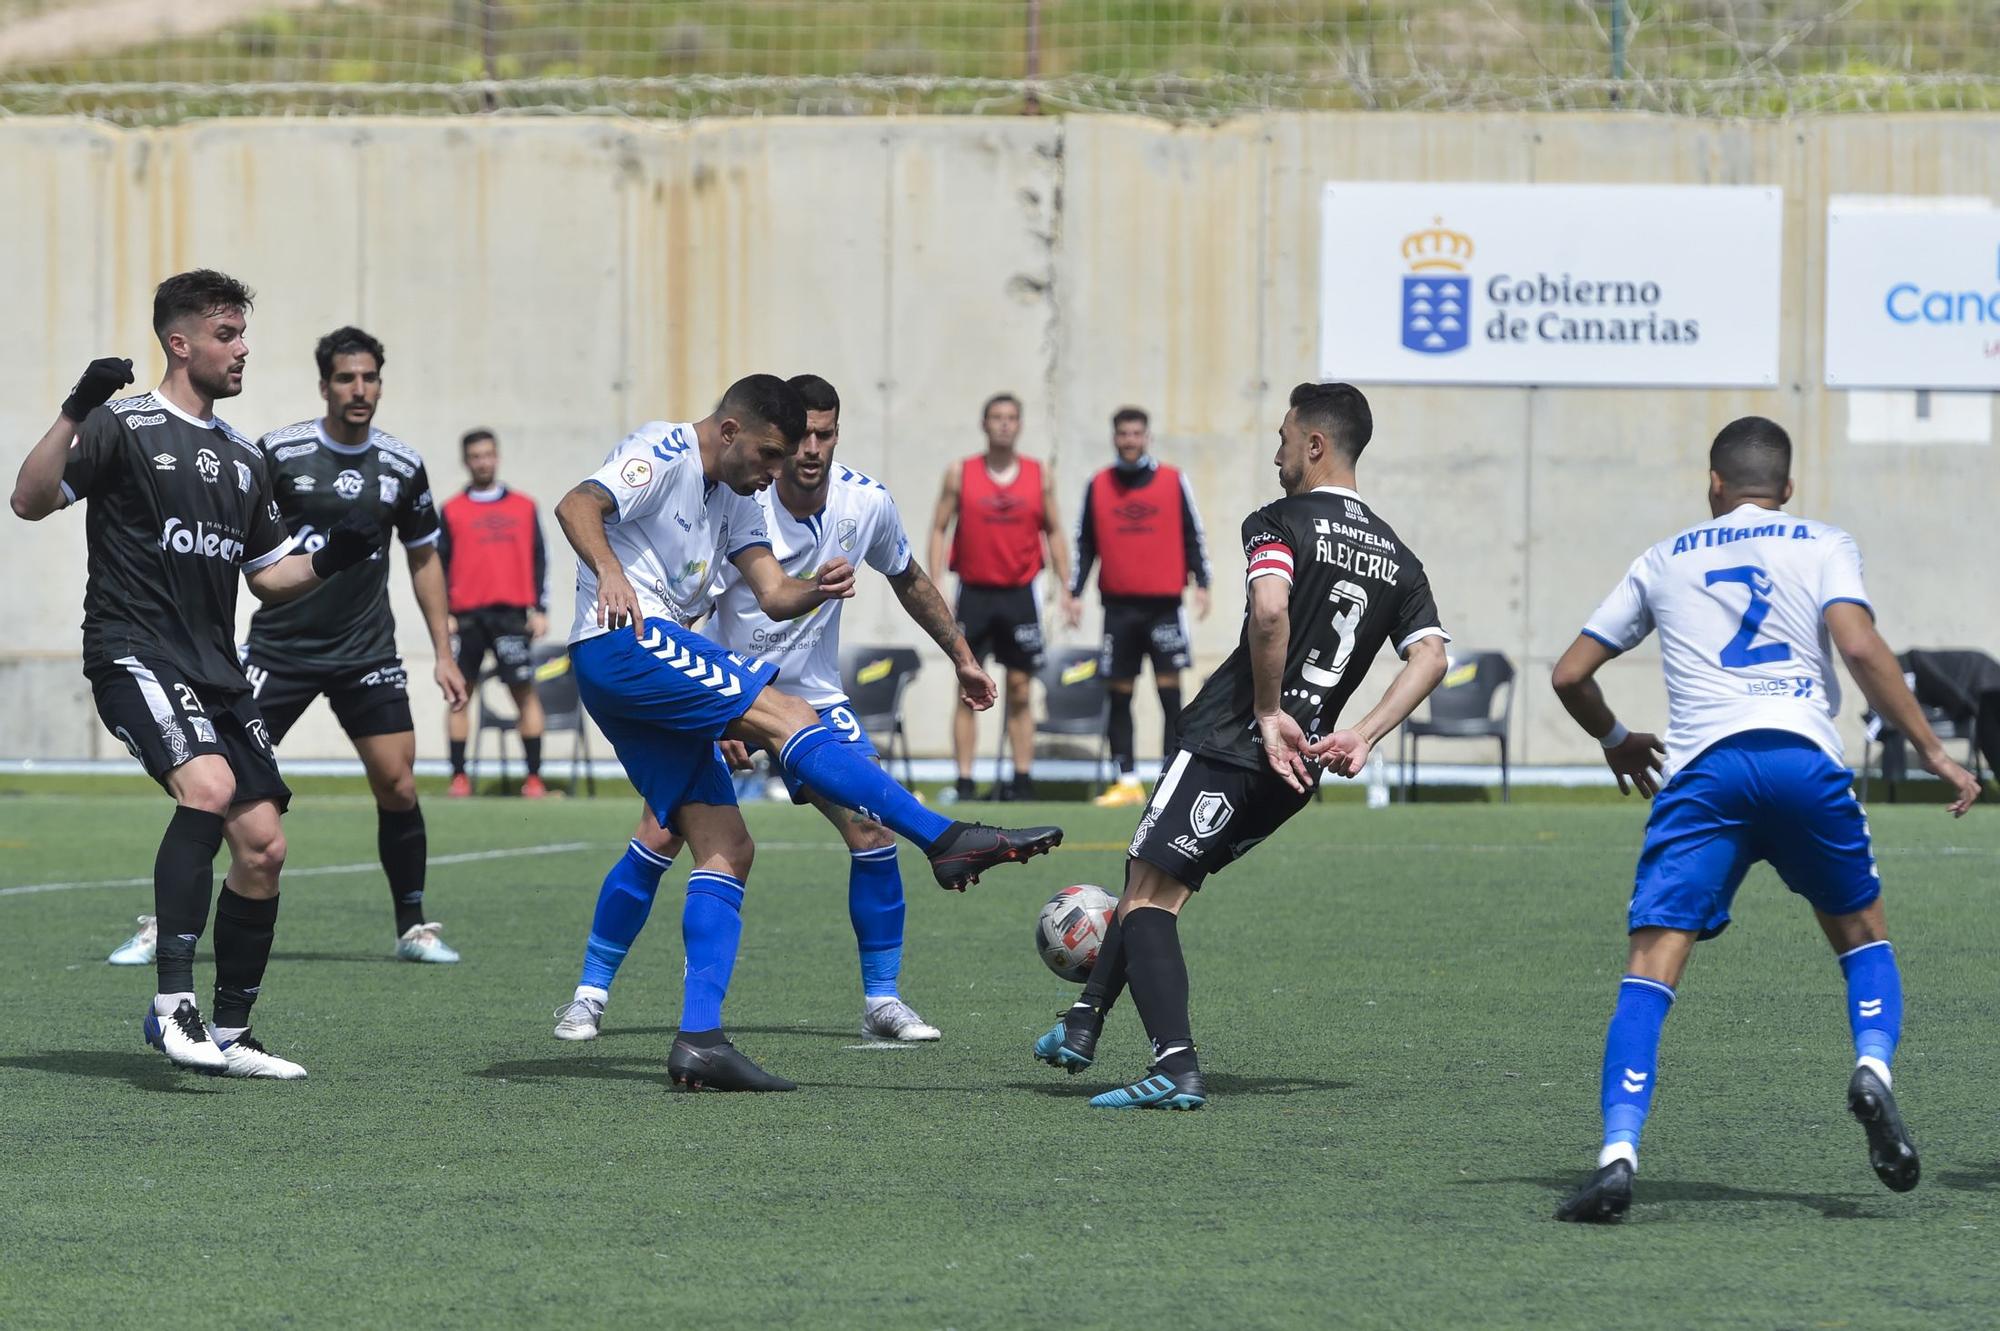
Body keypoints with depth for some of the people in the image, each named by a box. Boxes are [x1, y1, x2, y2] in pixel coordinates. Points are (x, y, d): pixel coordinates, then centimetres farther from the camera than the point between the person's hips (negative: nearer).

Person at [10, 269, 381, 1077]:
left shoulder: (243, 459, 20)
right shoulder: (124, 428, -2)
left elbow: (269, 575, 25)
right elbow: (30, 501, -12)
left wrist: (329, 561, 5)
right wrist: (76, 414, -25)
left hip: (215, 669, 8)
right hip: (134, 652, -8)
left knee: (263, 844, 1)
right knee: (208, 784, -31)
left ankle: (229, 1035, 14)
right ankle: (172, 1003, -31)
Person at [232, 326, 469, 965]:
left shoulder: (402, 467, 2)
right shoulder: (277, 452, -7)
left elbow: (423, 557, 14)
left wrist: (443, 654, 11)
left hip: (366, 651, 2)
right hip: (280, 645, -2)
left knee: (397, 785, -5)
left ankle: (413, 927, 10)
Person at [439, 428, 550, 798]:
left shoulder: (524, 507, 11)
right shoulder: (452, 510, 8)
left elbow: (538, 560, 11)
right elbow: (440, 564, 6)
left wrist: (539, 610, 4)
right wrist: (442, 613, -3)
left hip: (512, 612, 0)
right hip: (466, 614, 0)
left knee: (525, 690, -5)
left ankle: (534, 777, -4)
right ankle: (459, 777, 4)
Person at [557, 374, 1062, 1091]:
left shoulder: (733, 497, 23)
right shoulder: (664, 453, -4)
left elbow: (773, 594, 14)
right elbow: (576, 507, -19)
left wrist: (817, 590, -8)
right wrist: (608, 572, -37)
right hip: (623, 641, -10)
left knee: (726, 849, 1)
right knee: (786, 716, -19)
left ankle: (699, 1041, -5)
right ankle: (948, 841, -20)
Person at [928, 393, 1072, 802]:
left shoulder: (1039, 477, 4)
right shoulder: (960, 473, 1)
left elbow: (1053, 533, 10)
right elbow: (940, 528, 3)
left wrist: (1066, 588, 3)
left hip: (1019, 594, 1)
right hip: (974, 592, -1)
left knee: (1020, 692, 2)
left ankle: (1023, 780, 6)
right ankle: (964, 782, -1)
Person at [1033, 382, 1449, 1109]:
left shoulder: (1281, 524, -7)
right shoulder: (1396, 557, 13)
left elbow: (1269, 611, -26)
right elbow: (1430, 656, 2)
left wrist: (1269, 712, -16)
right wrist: (1360, 737, -1)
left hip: (1229, 744, -8)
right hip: (1296, 770, 8)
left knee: (1150, 894, -6)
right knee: (1153, 884, 22)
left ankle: (1176, 1065, -22)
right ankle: (1081, 1027, 24)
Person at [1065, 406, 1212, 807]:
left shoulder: (1173, 481, 3)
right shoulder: (1098, 486, 8)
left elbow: (1193, 537, 5)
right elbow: (1085, 544, 12)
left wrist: (1201, 584, -4)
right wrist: (1073, 591, 4)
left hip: (1164, 603, -2)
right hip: (1118, 604, 2)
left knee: (1170, 689, -7)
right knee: (1119, 694, 2)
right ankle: (1127, 781, 7)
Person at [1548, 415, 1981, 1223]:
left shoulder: (1662, 563, 22)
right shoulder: (1822, 546, 15)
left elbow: (1570, 675, 23)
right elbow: (1859, 646, -3)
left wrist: (1615, 740, 41)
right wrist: (1930, 750, 1)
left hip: (1701, 770, 0)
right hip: (1803, 760, 0)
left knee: (1652, 967, -5)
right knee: (1862, 935, 21)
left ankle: (1618, 1153, -22)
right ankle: (1874, 1067, -7)